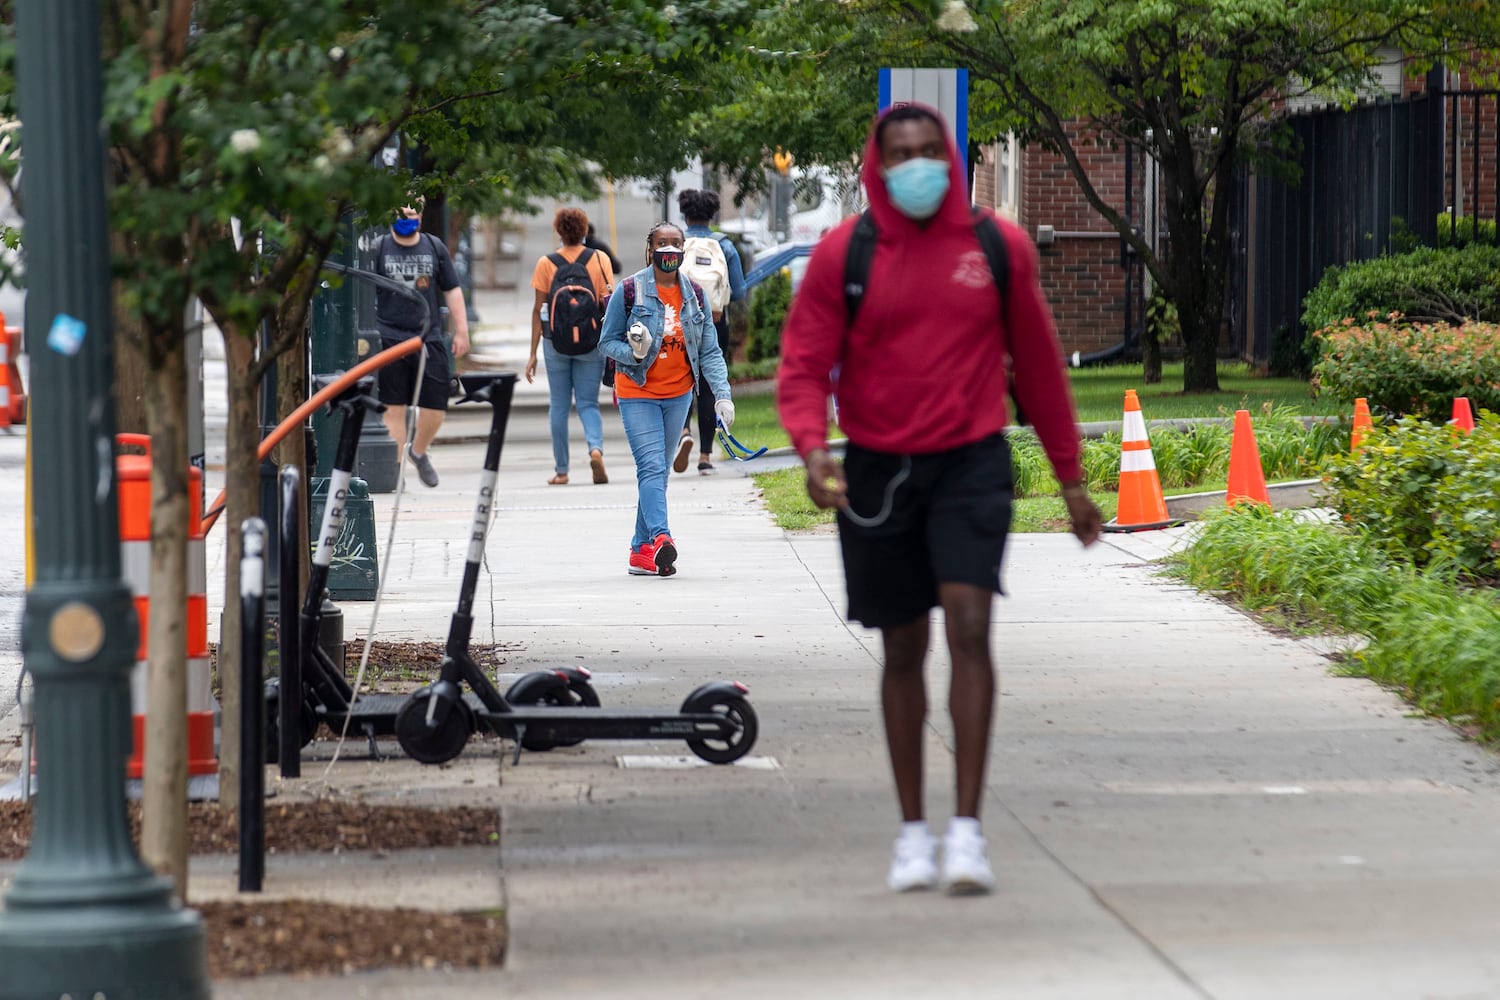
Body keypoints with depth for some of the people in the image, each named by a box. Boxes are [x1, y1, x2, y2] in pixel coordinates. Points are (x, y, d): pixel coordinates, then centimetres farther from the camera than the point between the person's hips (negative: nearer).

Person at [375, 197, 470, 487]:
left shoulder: (434, 247, 10)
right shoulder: (379, 248, 2)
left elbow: (452, 290, 14)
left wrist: (461, 331, 9)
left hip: (429, 338, 3)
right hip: (390, 339, -3)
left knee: (435, 407, 1)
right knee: (393, 408, -3)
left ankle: (418, 451, 28)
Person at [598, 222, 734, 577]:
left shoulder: (694, 294, 4)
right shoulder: (629, 291, -7)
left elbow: (710, 351, 5)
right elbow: (607, 342, -1)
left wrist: (721, 394, -7)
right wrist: (634, 352, -22)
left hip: (678, 394, 4)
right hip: (638, 394, -4)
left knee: (658, 470, 9)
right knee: (652, 467, -18)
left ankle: (641, 551, 14)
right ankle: (659, 538, -33)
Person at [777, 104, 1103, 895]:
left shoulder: (999, 248, 2)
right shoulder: (844, 253, -1)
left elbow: (1036, 363, 12)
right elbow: (804, 363, -1)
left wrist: (1070, 476, 15)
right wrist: (811, 446, -21)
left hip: (971, 464, -1)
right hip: (877, 469, 1)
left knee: (968, 622, -17)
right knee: (903, 647, 8)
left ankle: (968, 829, -17)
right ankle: (912, 831, 20)